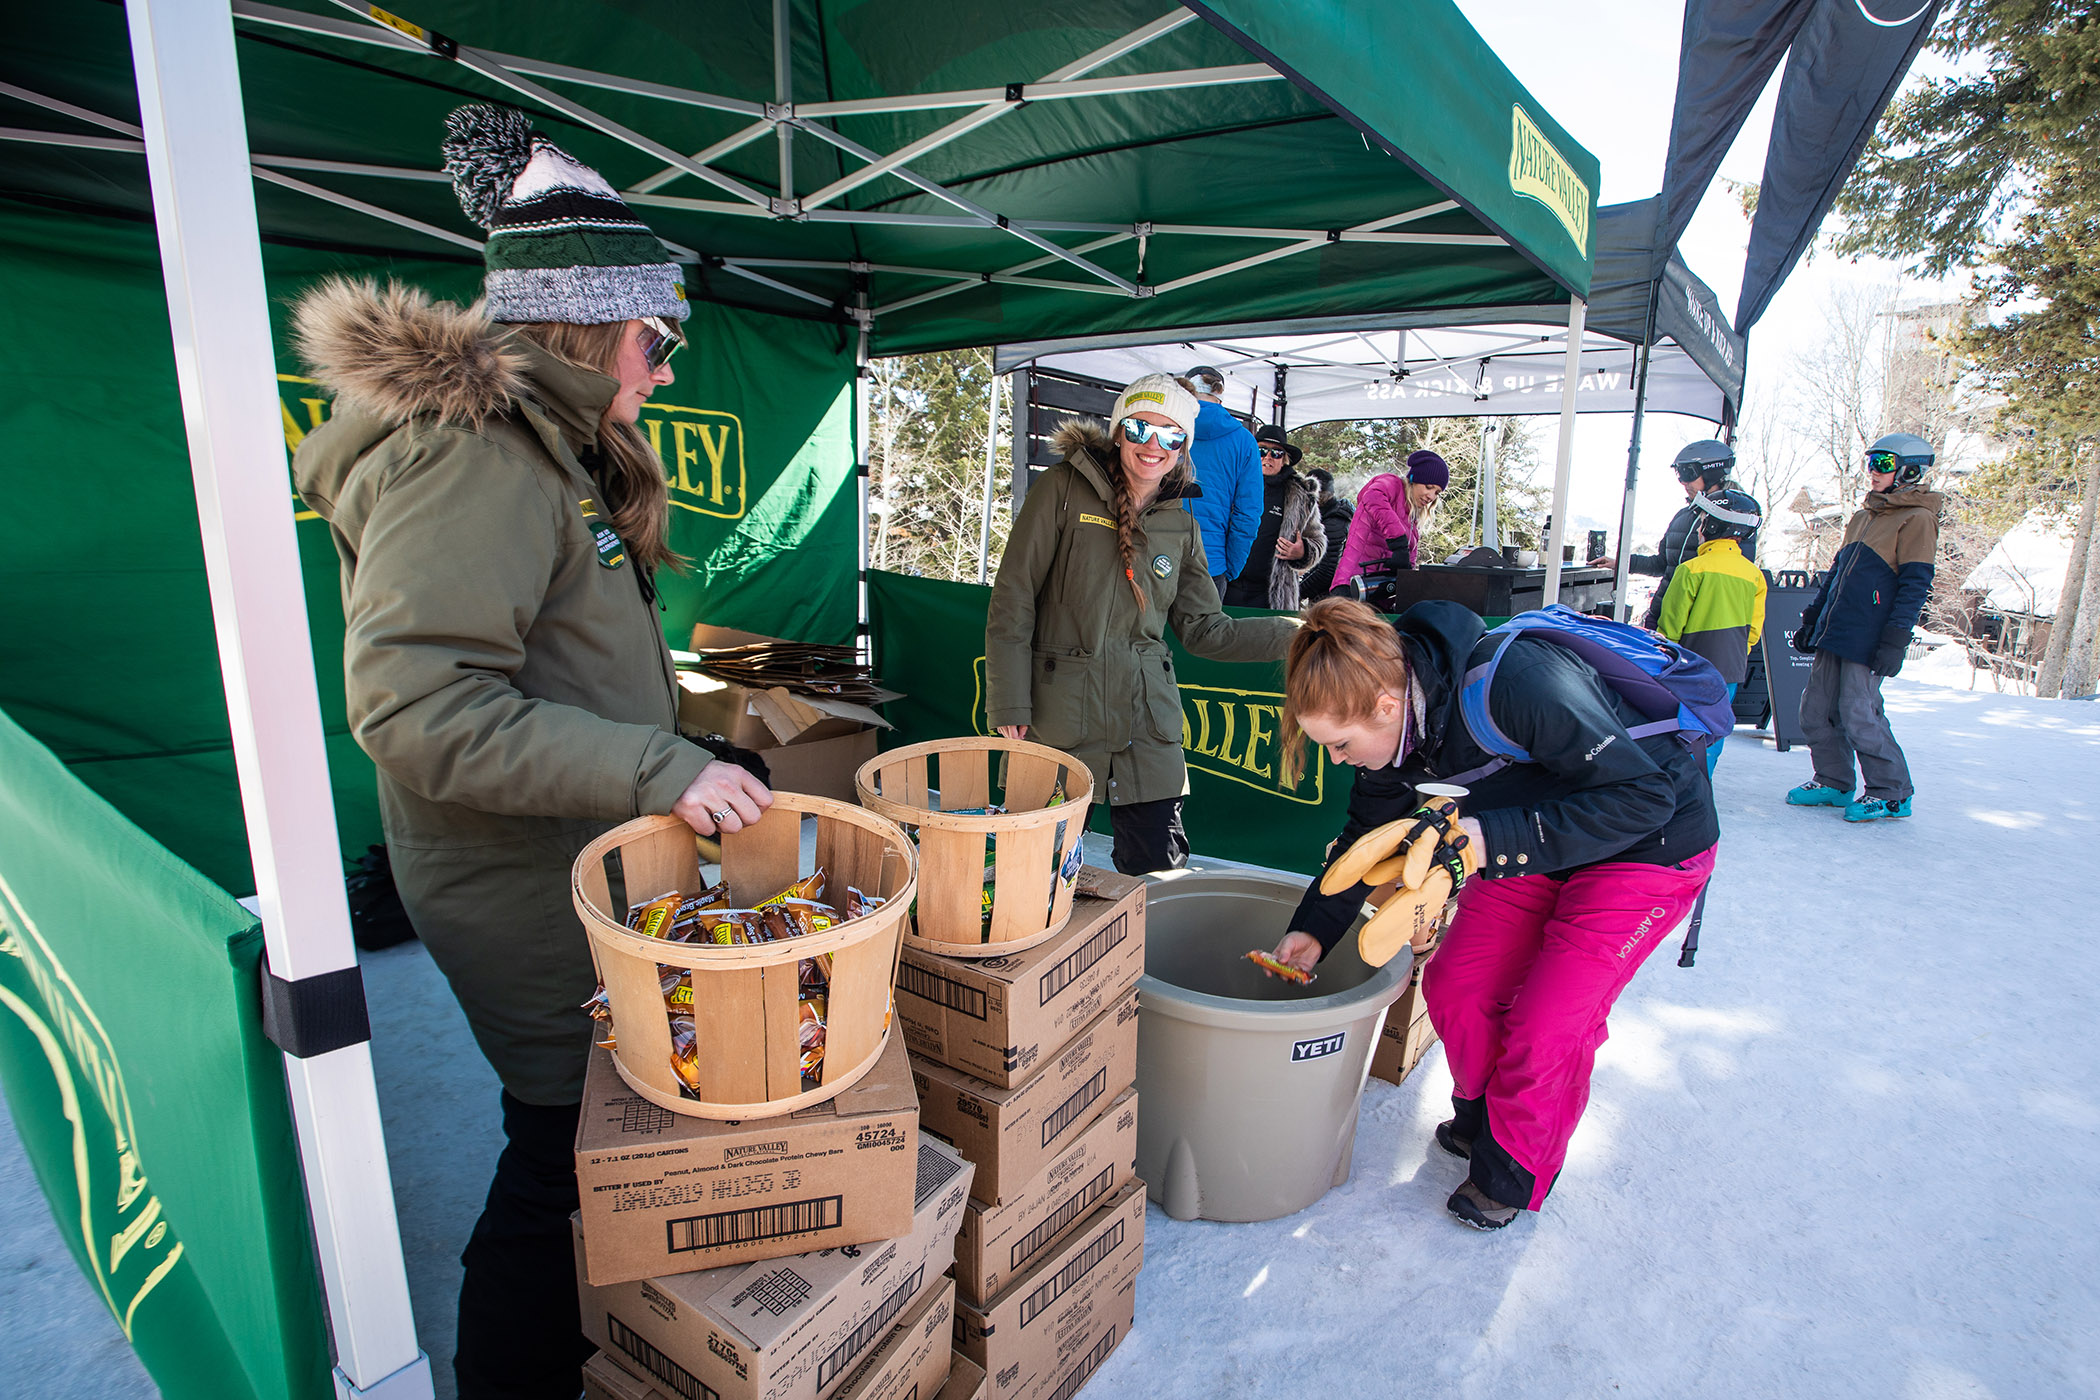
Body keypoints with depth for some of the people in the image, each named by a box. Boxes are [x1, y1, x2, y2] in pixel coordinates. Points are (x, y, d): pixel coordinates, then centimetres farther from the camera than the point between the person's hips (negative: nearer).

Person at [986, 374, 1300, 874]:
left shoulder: (1181, 525, 10)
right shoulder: (1064, 489, -3)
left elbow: (1203, 629, 11)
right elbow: (1013, 599, -5)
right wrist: (1009, 706, -10)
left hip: (1148, 724, 4)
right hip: (1060, 721, -3)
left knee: (1160, 876, 4)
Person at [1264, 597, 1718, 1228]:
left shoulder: (1518, 684, -38)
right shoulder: (1394, 724, -14)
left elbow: (1644, 793, -30)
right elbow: (1366, 832, 3)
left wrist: (1497, 841, -38)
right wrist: (1314, 929, 1)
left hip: (1651, 842, -6)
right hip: (1533, 842, 7)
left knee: (1548, 1022, -9)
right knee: (1453, 986, 2)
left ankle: (1512, 1173, 17)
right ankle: (1481, 1119, 30)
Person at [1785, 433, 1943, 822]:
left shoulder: (1917, 518, -5)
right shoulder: (1863, 515, 19)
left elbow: (1915, 584, -11)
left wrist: (1896, 639, -17)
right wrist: (1811, 618, 21)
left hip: (1866, 640, -8)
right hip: (1833, 631, 8)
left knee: (1858, 716, -9)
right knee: (1816, 712, 6)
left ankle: (1892, 794, 6)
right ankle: (1833, 783, 19)